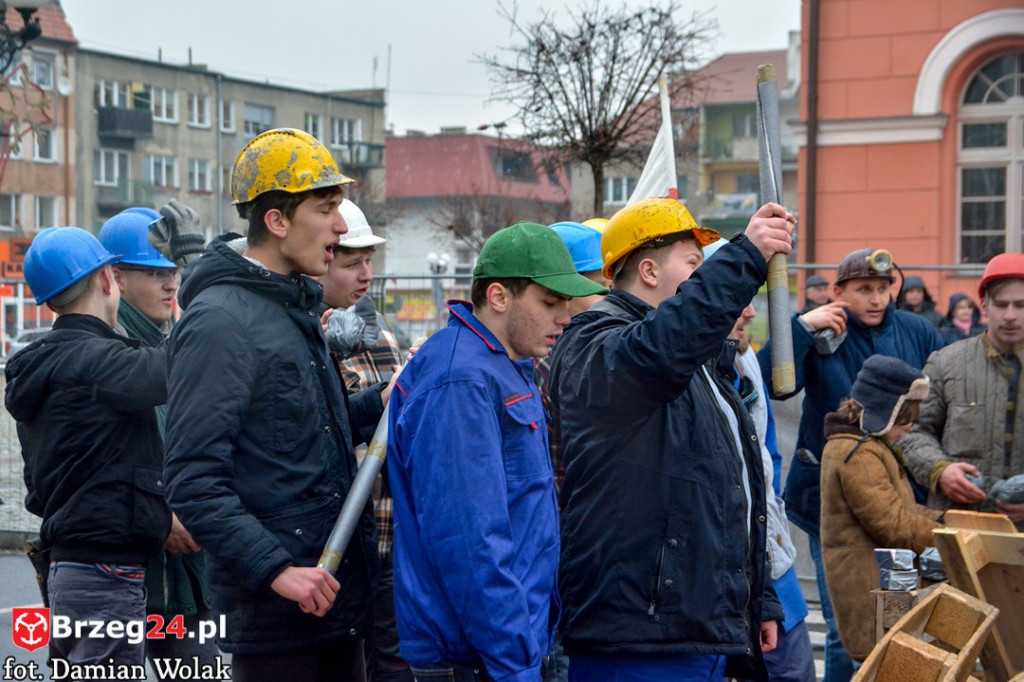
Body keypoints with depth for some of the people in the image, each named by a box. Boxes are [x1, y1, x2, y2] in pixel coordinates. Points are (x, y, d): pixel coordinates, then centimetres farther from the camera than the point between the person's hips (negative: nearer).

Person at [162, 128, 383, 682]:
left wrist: (376, 406, 10)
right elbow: (193, 482, -21)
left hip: (336, 591, 9)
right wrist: (274, 568, -25)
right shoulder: (220, 323, -16)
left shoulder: (294, 309, 15)